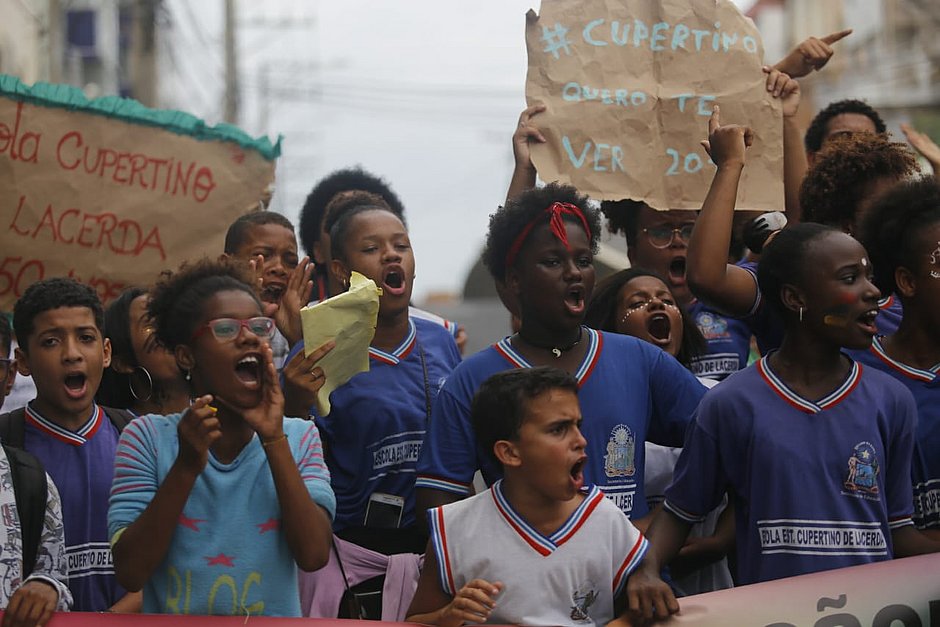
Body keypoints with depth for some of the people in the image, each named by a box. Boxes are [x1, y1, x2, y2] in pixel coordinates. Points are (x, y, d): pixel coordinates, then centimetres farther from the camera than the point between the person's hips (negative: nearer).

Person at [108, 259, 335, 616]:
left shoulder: (299, 438, 7)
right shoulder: (148, 437, 2)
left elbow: (314, 555, -7)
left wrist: (274, 440, -8)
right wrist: (187, 466, -13)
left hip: (275, 616, 1)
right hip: (175, 618, -1)